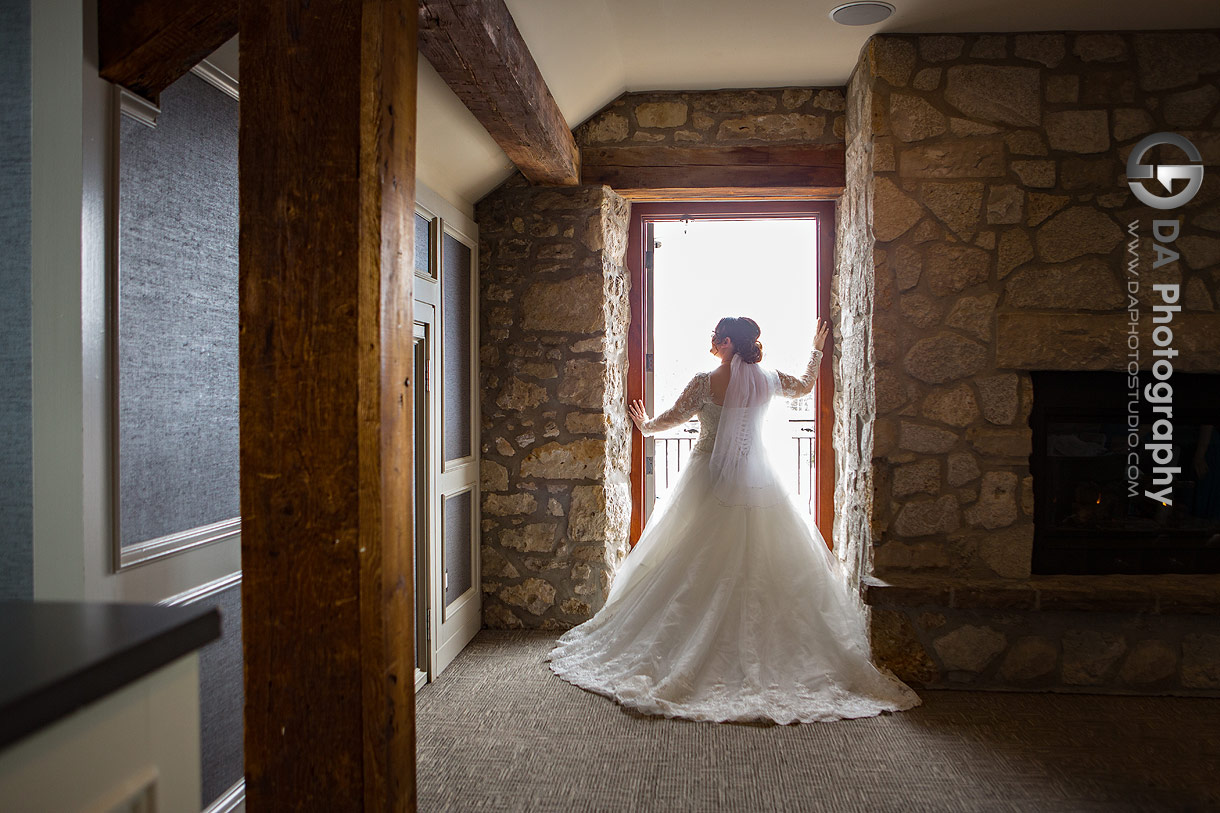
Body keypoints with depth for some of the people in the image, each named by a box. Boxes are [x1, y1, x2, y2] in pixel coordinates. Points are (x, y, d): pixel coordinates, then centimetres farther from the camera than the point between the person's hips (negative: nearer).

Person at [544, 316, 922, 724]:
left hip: (711, 481, -2)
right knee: (759, 564, 7)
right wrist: (817, 350, 37)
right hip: (755, 482, 3)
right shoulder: (767, 379, 0)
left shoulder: (704, 382, -10)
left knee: (700, 565, 5)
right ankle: (760, 651, 8)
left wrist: (646, 425, 24)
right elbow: (804, 386, 21)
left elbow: (671, 418, 3)